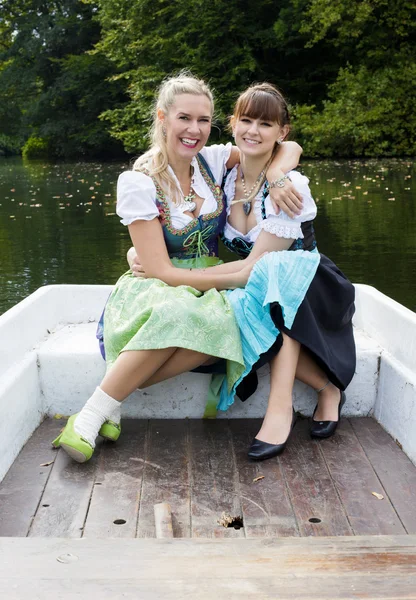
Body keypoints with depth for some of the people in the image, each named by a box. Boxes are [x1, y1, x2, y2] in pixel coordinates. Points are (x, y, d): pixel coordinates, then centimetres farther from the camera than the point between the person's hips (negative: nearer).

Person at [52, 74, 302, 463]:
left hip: (207, 293, 4)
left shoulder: (211, 160, 2)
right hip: (152, 294, -3)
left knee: (224, 326, -34)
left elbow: (286, 146, 6)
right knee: (177, 313, -40)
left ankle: (115, 395, -21)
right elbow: (161, 271, -15)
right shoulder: (138, 183, -11)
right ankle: (91, 415, -26)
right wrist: (237, 275, -20)